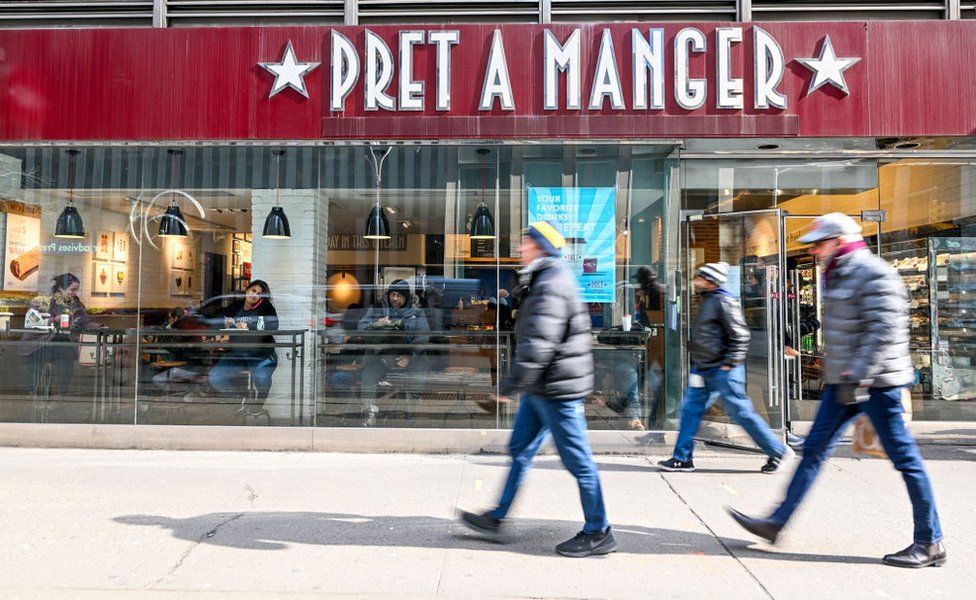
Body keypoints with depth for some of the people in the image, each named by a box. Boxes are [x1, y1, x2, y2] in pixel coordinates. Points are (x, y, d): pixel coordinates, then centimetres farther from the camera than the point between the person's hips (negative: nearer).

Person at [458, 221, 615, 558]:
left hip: (556, 389, -11)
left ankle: (598, 533, 13)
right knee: (521, 450, 16)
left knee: (577, 458, 0)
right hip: (542, 388, 11)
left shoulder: (550, 286, -18)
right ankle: (497, 518, 27)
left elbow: (538, 343, -26)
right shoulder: (544, 280, 15)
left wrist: (512, 384, -22)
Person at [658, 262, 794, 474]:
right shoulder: (707, 302, 16)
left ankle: (778, 451, 13)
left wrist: (730, 363, -18)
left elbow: (740, 335, -17)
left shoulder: (724, 301, -13)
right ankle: (682, 458, 11)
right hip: (704, 370, 9)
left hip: (722, 371, -9)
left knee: (741, 412, -2)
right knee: (691, 408, 6)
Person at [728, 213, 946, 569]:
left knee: (903, 456, 0)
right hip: (844, 380, 10)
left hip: (874, 381, -10)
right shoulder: (837, 276, 16)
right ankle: (777, 522, 13)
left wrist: (858, 377, -24)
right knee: (814, 449, 9)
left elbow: (885, 332, -22)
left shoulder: (873, 275, -14)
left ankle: (930, 543, 14)